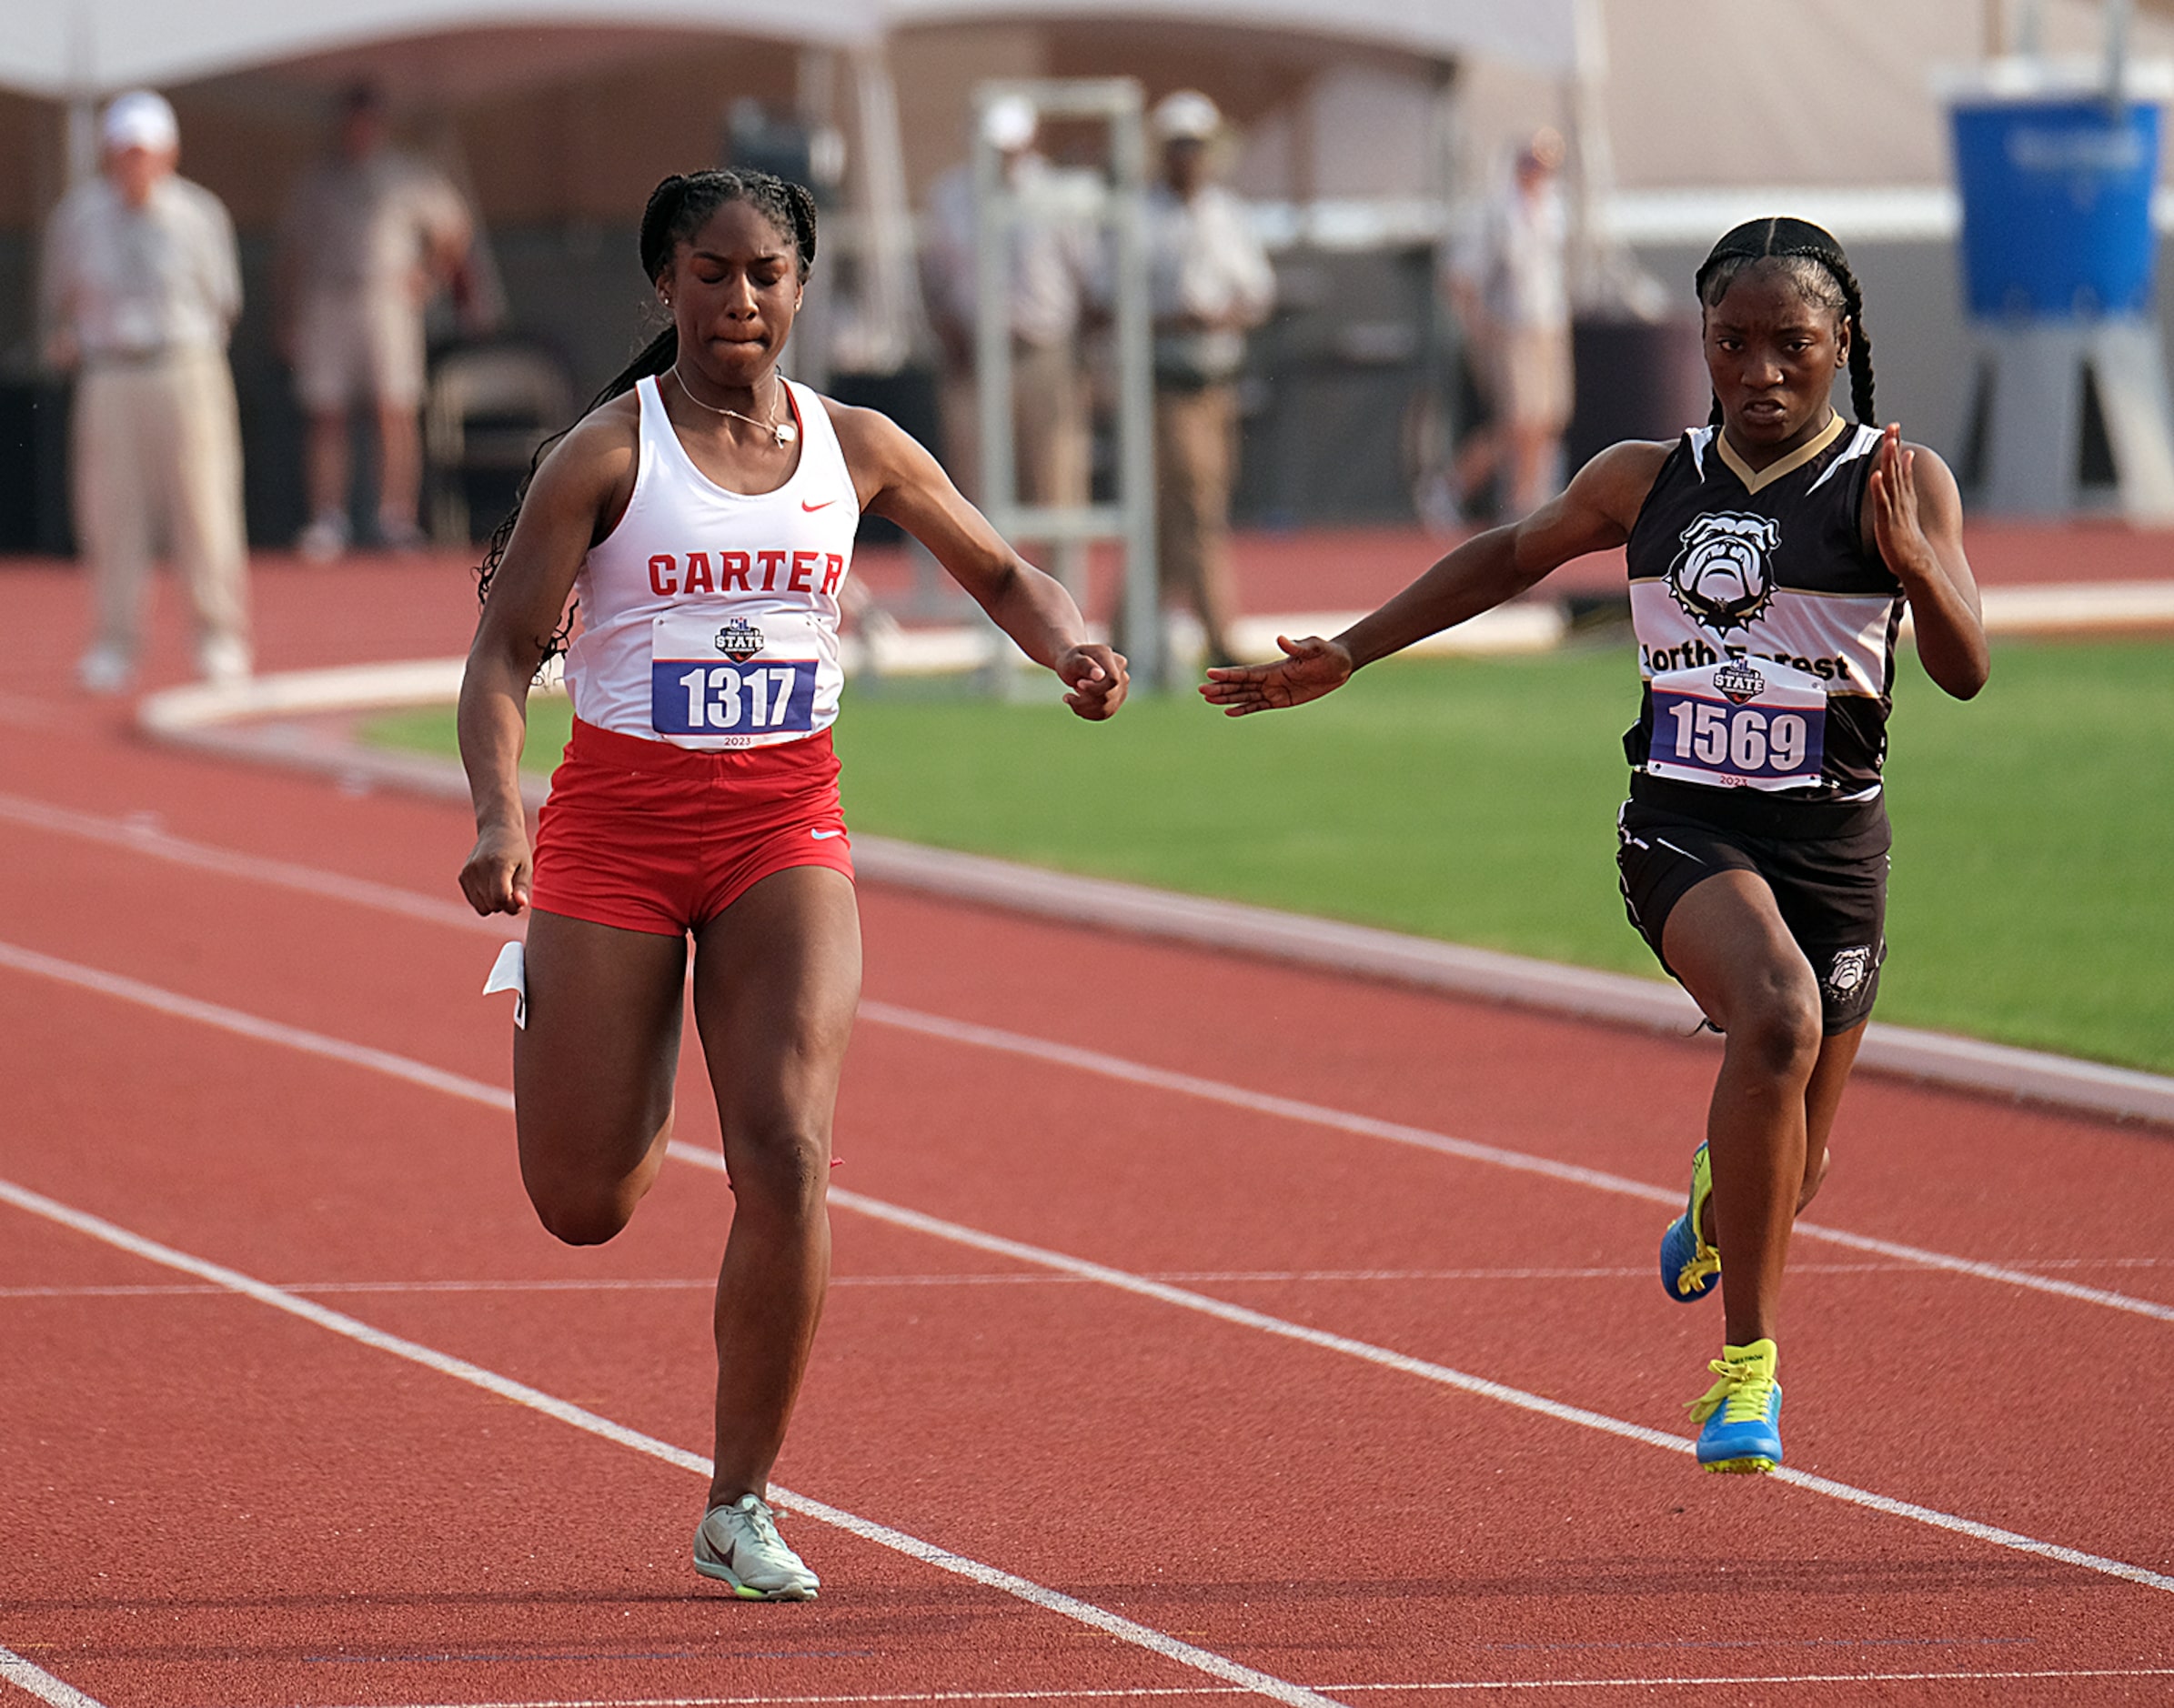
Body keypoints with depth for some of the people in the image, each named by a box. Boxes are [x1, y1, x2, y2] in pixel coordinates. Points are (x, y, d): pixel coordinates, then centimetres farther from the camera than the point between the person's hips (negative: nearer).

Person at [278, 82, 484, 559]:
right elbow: (293, 255, 16)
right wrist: (288, 320, 10)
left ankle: (396, 517, -5)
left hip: (388, 300, -2)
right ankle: (327, 520, -3)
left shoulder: (407, 175, 9)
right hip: (325, 302, 2)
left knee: (396, 411, -8)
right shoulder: (315, 183, 15)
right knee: (325, 415, -4)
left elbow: (454, 229, 17)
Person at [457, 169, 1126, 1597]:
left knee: (788, 1155, -16)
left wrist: (1069, 648, -5)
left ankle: (741, 1505, -4)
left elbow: (999, 573, 17)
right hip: (618, 822, -2)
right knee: (585, 1207, -1)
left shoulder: (854, 449, 4)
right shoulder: (608, 454, -6)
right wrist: (500, 818, -24)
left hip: (786, 828, 2)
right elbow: (504, 653, -8)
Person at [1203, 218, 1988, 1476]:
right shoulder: (1647, 484, 4)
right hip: (1685, 825, 0)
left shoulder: (1897, 484, -4)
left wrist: (1912, 560, -32)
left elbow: (1967, 671, -13)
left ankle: (1719, 1198, 53)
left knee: (1789, 1180, 12)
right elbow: (1512, 558, 22)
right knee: (1778, 1017, -33)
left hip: (1832, 843, 0)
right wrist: (1346, 655, 22)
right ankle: (1748, 1364, -27)